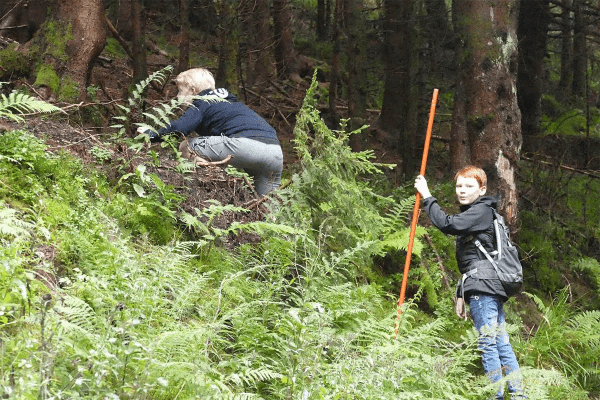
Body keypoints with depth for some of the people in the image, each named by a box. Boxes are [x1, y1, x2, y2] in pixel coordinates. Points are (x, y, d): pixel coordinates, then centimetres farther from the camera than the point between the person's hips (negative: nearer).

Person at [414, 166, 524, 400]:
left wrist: (426, 196, -14)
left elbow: (448, 224, -21)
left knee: (487, 343, -11)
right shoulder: (472, 214, 26)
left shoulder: (481, 211, -5)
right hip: (492, 286, 11)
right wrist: (461, 295, 27)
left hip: (483, 286, -11)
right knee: (501, 344, 7)